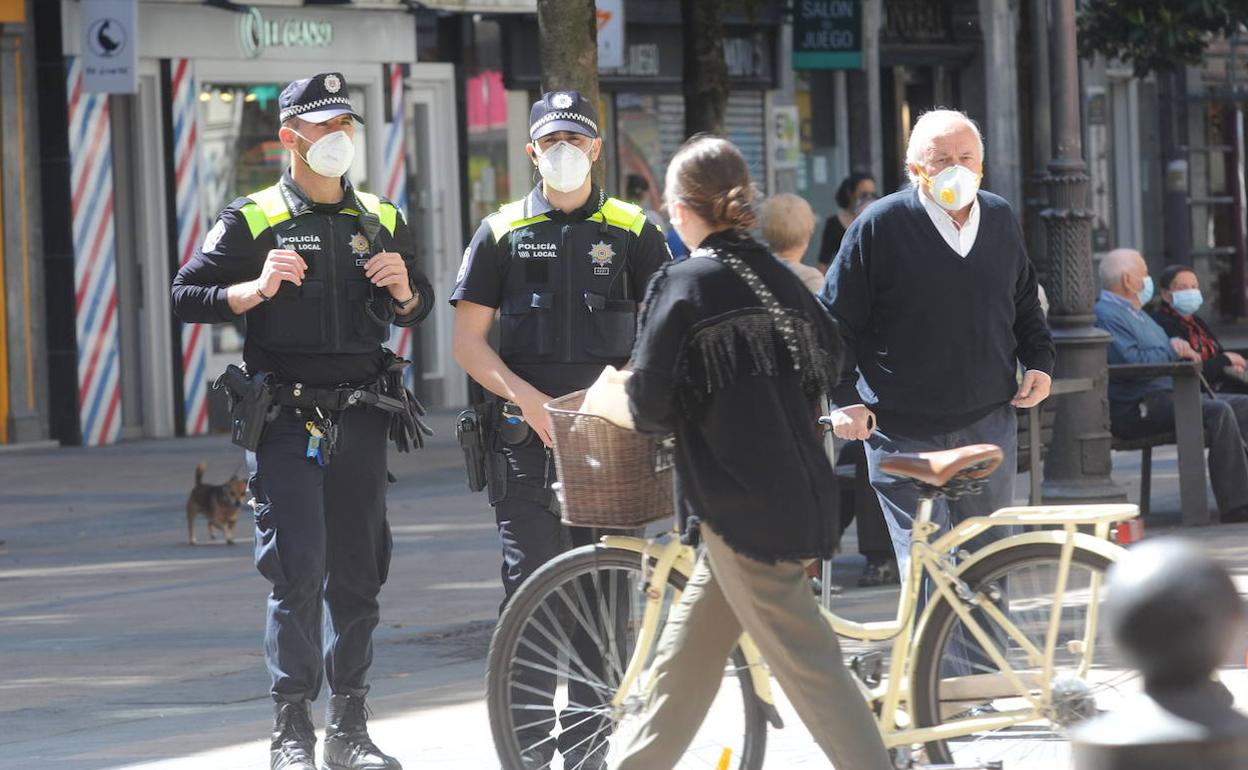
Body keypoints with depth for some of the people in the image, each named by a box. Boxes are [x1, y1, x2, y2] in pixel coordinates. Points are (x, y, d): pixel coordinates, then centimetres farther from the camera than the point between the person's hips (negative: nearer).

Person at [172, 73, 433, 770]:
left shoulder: (383, 219, 15)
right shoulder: (253, 220, 2)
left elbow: (419, 309, 23)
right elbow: (188, 295, -1)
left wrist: (404, 290, 0)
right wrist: (257, 288, -16)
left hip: (361, 418, 4)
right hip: (287, 419, -4)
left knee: (359, 574, 5)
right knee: (298, 573, -11)